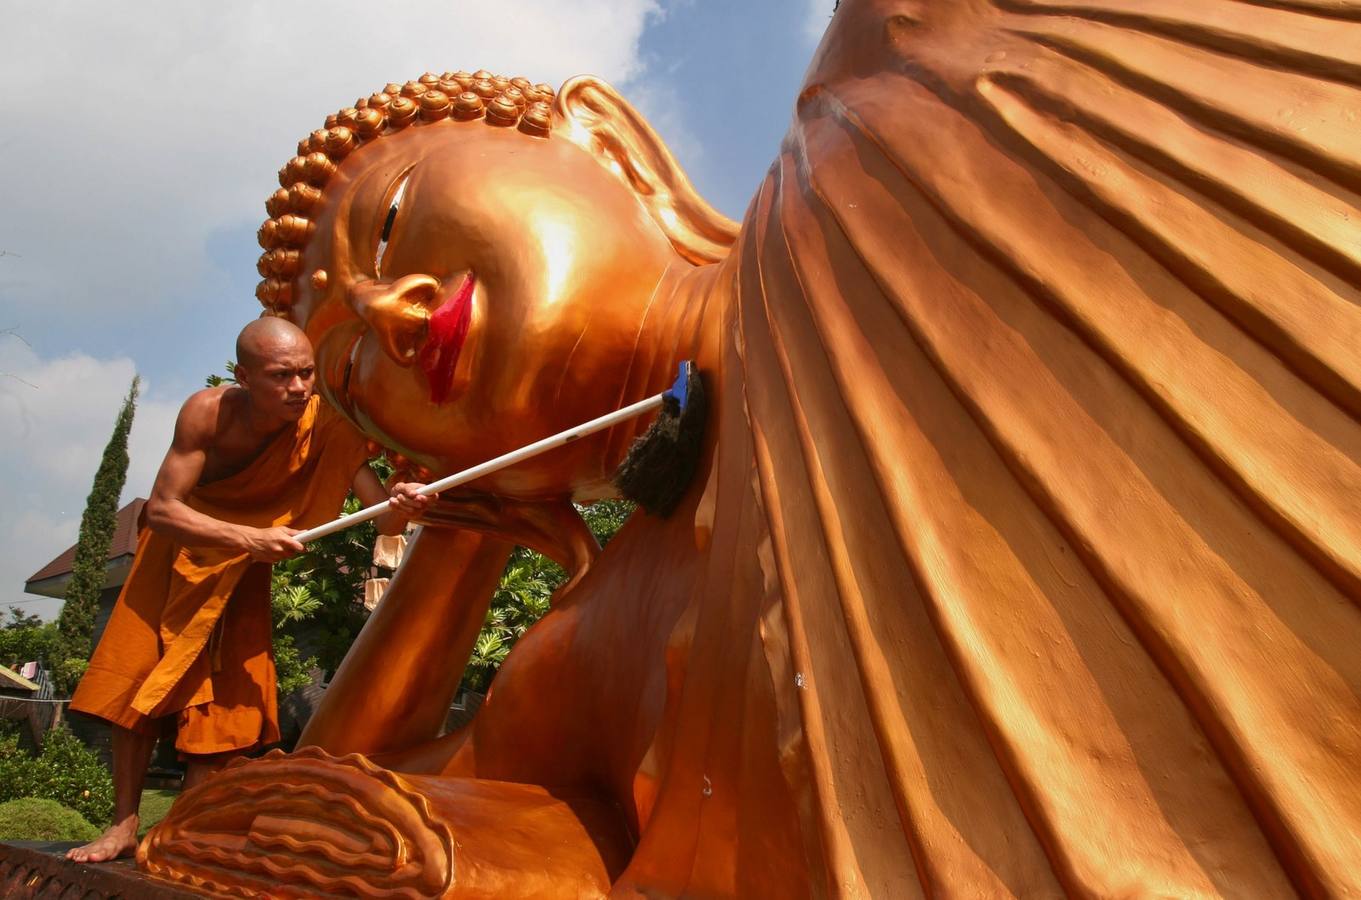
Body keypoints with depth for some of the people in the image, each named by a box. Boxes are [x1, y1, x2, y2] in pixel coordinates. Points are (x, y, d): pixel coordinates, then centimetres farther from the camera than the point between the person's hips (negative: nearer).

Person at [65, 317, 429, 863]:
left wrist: (401, 506, -58)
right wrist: (248, 539, -44)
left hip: (247, 558, 1)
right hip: (179, 539, 0)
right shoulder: (208, 411, -32)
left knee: (219, 693, -3)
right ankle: (124, 825, 12)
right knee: (138, 679, -1)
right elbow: (161, 509, -31)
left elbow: (381, 516, -33)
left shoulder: (323, 427, -30)